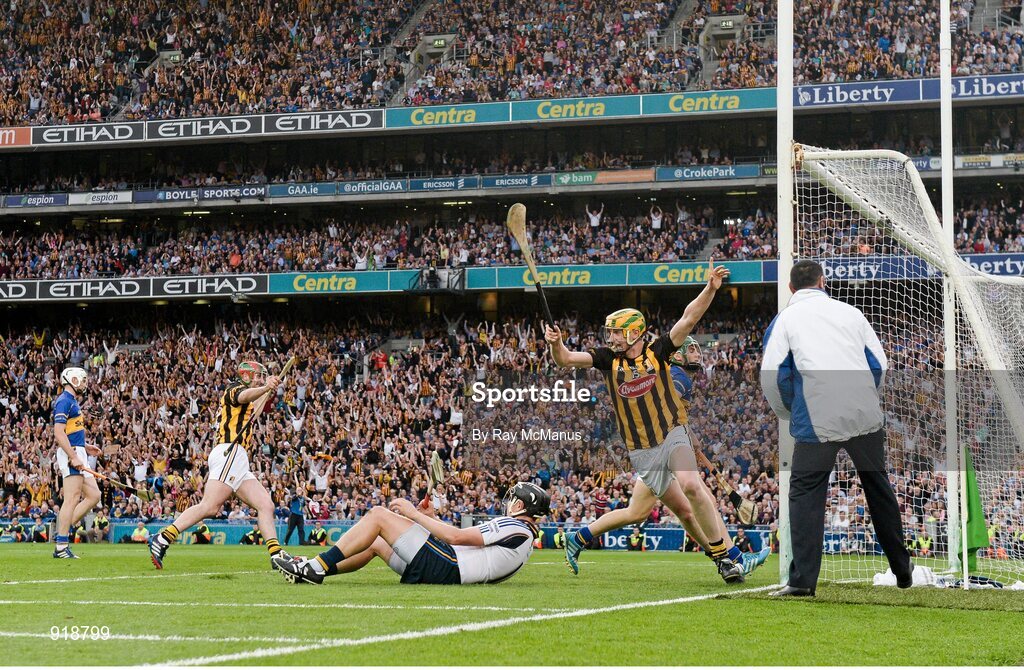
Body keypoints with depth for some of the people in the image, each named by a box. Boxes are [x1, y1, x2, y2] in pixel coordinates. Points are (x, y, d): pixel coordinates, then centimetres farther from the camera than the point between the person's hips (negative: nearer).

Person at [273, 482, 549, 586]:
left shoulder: (512, 526, -11)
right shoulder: (526, 536, 19)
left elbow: (457, 537, -17)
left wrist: (414, 514, -10)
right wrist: (430, 518, 23)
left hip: (443, 566, -10)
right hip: (445, 570, 10)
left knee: (378, 515, -8)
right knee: (375, 543, 19)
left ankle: (317, 567, -7)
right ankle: (308, 571, 16)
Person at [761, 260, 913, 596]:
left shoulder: (785, 319, 5)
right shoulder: (851, 312, 14)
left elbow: (772, 376, -2)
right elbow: (879, 363, 13)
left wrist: (789, 413, 15)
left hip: (816, 424, -3)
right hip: (866, 417, 3)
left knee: (806, 493, 3)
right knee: (878, 487, 17)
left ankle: (803, 579, -9)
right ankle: (902, 571, 26)